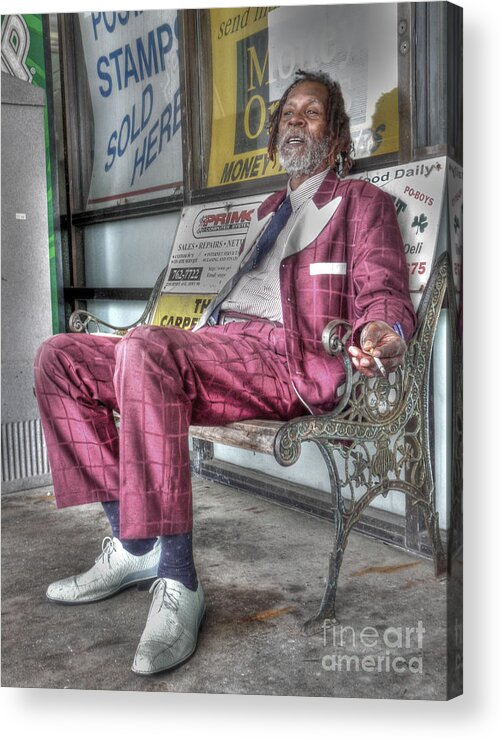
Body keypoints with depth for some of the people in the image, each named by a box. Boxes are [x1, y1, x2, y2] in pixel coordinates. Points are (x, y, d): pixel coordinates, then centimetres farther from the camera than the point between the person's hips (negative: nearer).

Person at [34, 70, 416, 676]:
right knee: (59, 358, -6)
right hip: (212, 346, 8)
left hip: (288, 358, -8)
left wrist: (382, 331, -25)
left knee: (144, 350, -38)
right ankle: (130, 542, -7)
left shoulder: (362, 201, 13)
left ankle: (177, 582, -33)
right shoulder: (269, 210, 36)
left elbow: (382, 291, -2)